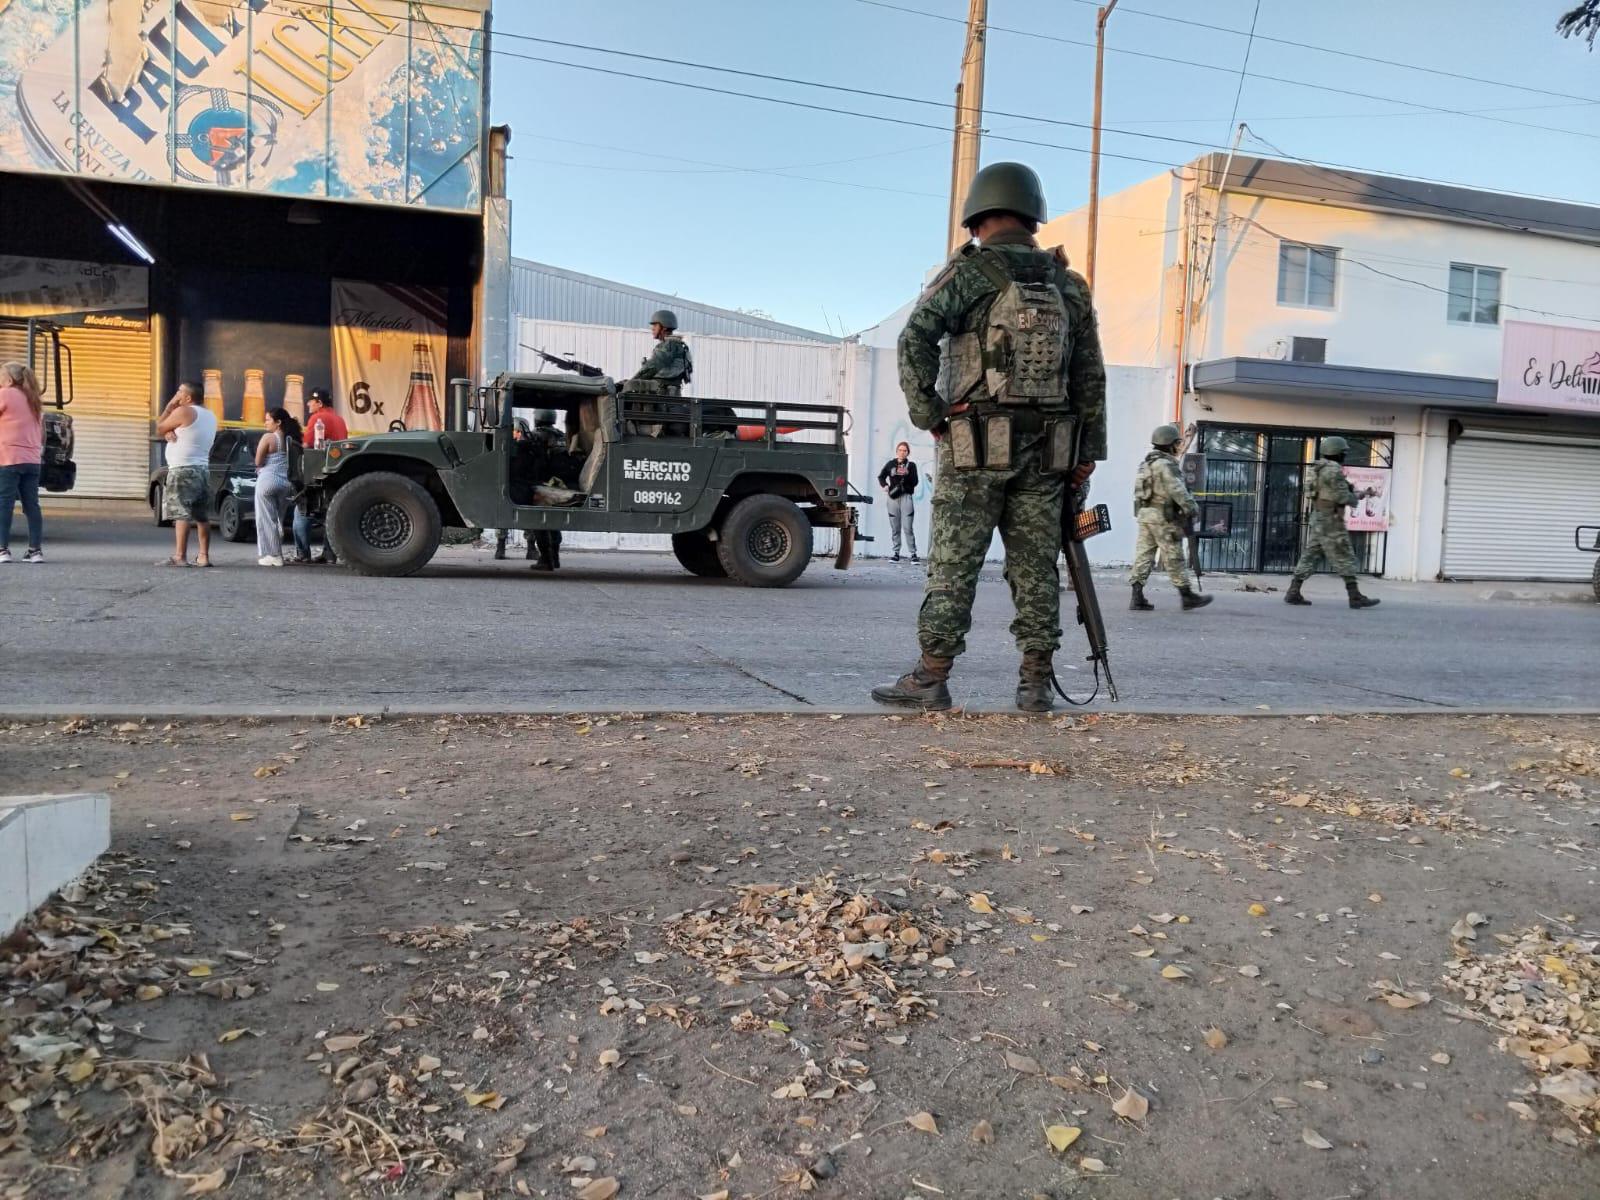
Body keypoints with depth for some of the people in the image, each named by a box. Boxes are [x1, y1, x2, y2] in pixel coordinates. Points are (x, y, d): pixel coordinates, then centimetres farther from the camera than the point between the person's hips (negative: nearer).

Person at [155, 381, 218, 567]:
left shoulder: (183, 411, -9)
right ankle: (204, 556, 8)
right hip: (202, 470, 9)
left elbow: (158, 430, 2)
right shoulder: (210, 416, 17)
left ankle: (180, 557, -16)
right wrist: (169, 431, -2)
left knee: (182, 514, -11)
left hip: (183, 471, -8)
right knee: (202, 516, 8)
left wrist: (169, 406, 7)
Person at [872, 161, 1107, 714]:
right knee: (1035, 566, 7)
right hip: (1046, 450, 4)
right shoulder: (1069, 284, 13)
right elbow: (1090, 373, 12)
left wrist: (927, 414, -6)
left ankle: (931, 678, 0)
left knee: (954, 565, -2)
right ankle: (1036, 683, 8)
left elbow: (916, 340, -14)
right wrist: (1090, 449, 14)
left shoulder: (967, 272, -1)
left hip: (977, 444, -4)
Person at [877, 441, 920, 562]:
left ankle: (913, 554, -5)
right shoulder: (890, 464, 11)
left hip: (906, 497, -2)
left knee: (908, 527, -8)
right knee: (895, 528, 3)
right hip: (893, 497, 2)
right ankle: (896, 553, 8)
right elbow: (881, 476, 22)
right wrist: (884, 485, 4)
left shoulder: (911, 465, 6)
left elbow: (914, 482, -1)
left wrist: (907, 474, -17)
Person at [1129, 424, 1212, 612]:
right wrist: (1192, 508, -14)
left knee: (1143, 555, 5)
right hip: (1163, 518, -9)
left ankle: (1137, 598, 0)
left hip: (1144, 515, 9)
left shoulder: (1146, 463, 15)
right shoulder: (1166, 464, -13)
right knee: (1174, 559, -2)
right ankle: (1187, 596, 6)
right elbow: (1177, 490, -20)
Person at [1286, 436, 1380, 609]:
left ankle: (1293, 593, 1)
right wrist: (1358, 496, 4)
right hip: (1331, 521, -9)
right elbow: (1343, 497, -16)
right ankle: (1355, 597, -2)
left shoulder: (1321, 470, 17)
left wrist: (1363, 493, 24)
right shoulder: (1333, 470, -14)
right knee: (1344, 557, -5)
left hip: (1318, 519, 9)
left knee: (1310, 555, 6)